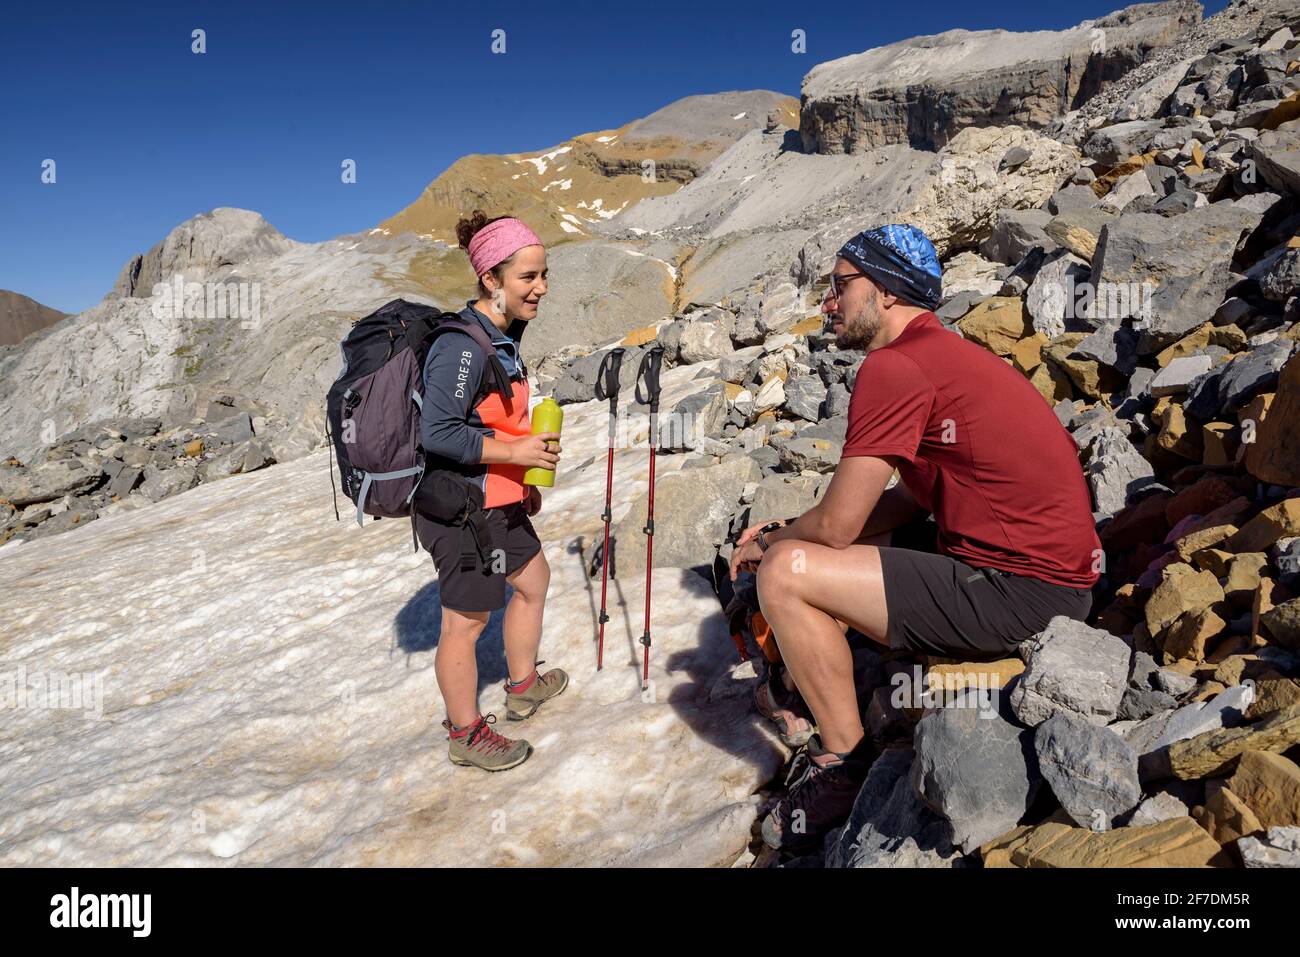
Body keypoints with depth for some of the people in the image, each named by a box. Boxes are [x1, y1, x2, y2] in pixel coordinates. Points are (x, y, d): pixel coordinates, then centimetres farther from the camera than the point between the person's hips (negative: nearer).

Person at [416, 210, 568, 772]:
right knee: (467, 619, 3)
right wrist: (517, 453, -22)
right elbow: (437, 433, -27)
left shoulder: (503, 335, 8)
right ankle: (466, 735, 22)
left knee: (533, 578, 23)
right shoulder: (462, 346, -23)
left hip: (496, 501, 10)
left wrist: (524, 482, 19)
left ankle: (523, 687, 42)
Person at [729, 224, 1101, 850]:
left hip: (1021, 592, -10)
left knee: (786, 574, -14)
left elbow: (837, 525, -15)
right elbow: (914, 497, 17)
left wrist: (766, 544, 6)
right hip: (1049, 572, 10)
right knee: (814, 556, 20)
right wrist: (786, 532, 12)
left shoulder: (894, 366, -16)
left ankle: (845, 768, 2)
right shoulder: (943, 353, 15)